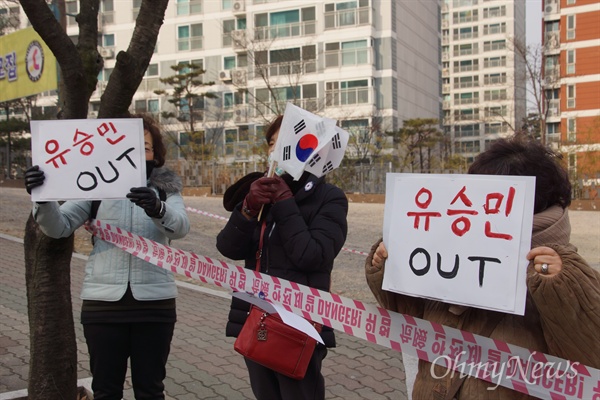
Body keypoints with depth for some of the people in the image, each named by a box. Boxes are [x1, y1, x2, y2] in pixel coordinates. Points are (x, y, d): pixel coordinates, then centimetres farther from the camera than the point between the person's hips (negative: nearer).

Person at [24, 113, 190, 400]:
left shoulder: (166, 189, 6)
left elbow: (180, 227, -12)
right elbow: (59, 226, 0)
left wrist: (158, 209, -35)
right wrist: (42, 199, -21)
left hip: (154, 301, 0)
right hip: (103, 301, 1)